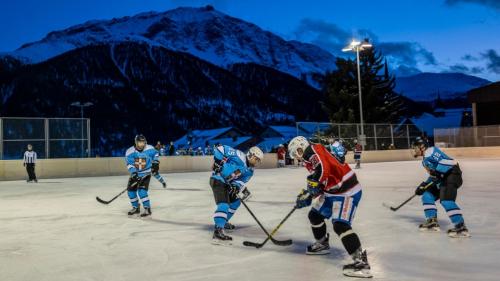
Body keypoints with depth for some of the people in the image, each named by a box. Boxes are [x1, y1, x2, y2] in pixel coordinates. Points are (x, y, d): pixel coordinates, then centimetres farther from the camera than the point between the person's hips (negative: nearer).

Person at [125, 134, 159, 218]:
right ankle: (136, 208, 24)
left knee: (142, 191, -19)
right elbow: (129, 164, -18)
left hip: (146, 173, -3)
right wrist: (133, 173, -30)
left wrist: (155, 162, -2)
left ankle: (147, 209, -11)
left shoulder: (149, 149, -12)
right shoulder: (130, 151, -13)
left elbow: (155, 153, 10)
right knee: (131, 190, 4)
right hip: (135, 174, 4)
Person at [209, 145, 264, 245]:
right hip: (217, 180, -10)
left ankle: (223, 221, 39)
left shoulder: (249, 171, 9)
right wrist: (217, 161, -22)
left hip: (227, 183, 10)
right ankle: (218, 232, -35)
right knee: (224, 204, -25)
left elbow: (241, 182, -5)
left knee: (235, 202, 23)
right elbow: (219, 148, -15)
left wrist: (236, 187, -26)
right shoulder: (239, 156, -14)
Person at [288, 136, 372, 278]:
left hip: (347, 190, -11)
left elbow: (322, 169, -32)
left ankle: (361, 261, -21)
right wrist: (306, 196, 20)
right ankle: (322, 244, 39)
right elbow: (318, 184, 23)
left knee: (340, 225, -21)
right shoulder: (312, 157, 17)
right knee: (315, 215, 20)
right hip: (333, 191, 11)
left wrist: (313, 183, -21)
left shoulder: (312, 150, -15)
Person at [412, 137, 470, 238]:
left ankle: (461, 227, -25)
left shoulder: (430, 151, -10)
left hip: (452, 175, -11)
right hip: (442, 179, 11)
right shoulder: (425, 159, 23)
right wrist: (424, 185, 23)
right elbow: (433, 176, 29)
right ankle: (432, 222, 11)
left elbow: (448, 161, -23)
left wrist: (438, 171, -30)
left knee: (446, 200, -24)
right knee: (427, 196, 10)